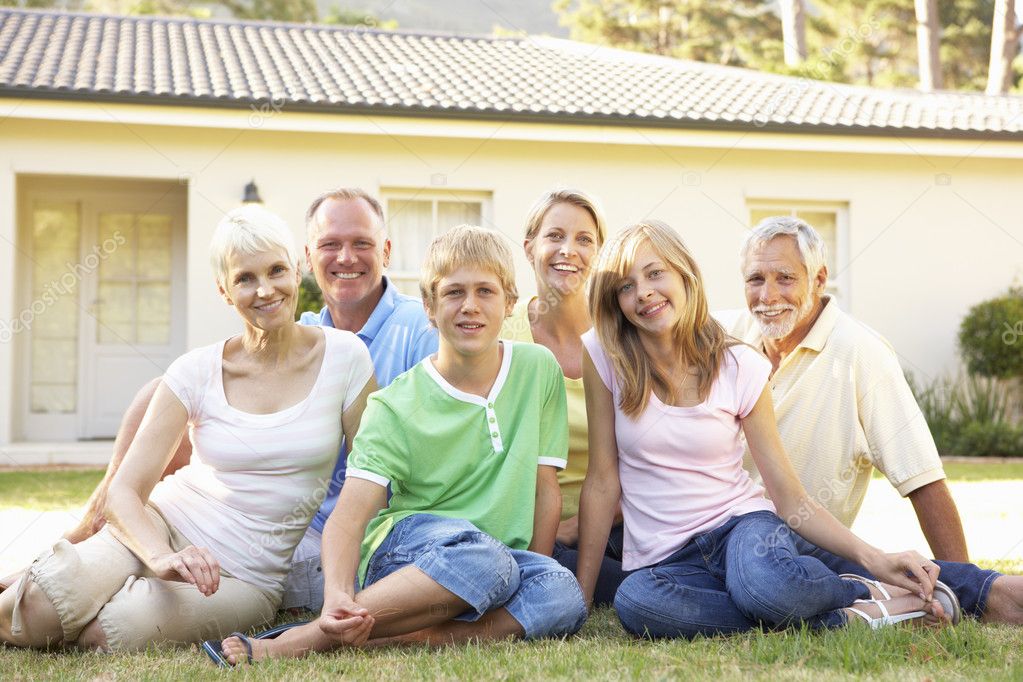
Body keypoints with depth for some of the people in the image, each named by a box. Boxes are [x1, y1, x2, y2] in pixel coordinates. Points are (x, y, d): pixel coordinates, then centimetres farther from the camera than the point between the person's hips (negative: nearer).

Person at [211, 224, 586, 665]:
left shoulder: (539, 369, 3)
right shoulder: (396, 408, -6)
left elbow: (545, 487, 6)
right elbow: (349, 516, -16)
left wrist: (534, 585, -3)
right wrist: (337, 595, -36)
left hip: (505, 561, 3)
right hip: (402, 545, -3)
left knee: (564, 596, -31)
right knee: (484, 557, -38)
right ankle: (294, 643, -36)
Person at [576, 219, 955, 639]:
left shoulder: (740, 369, -3)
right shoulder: (606, 358, -4)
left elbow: (791, 499, 0)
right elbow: (603, 482, -1)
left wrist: (872, 558, -13)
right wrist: (580, 598, -4)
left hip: (740, 525, -2)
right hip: (664, 561, 2)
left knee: (763, 581, -40)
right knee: (635, 601, -37)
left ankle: (871, 594, -6)